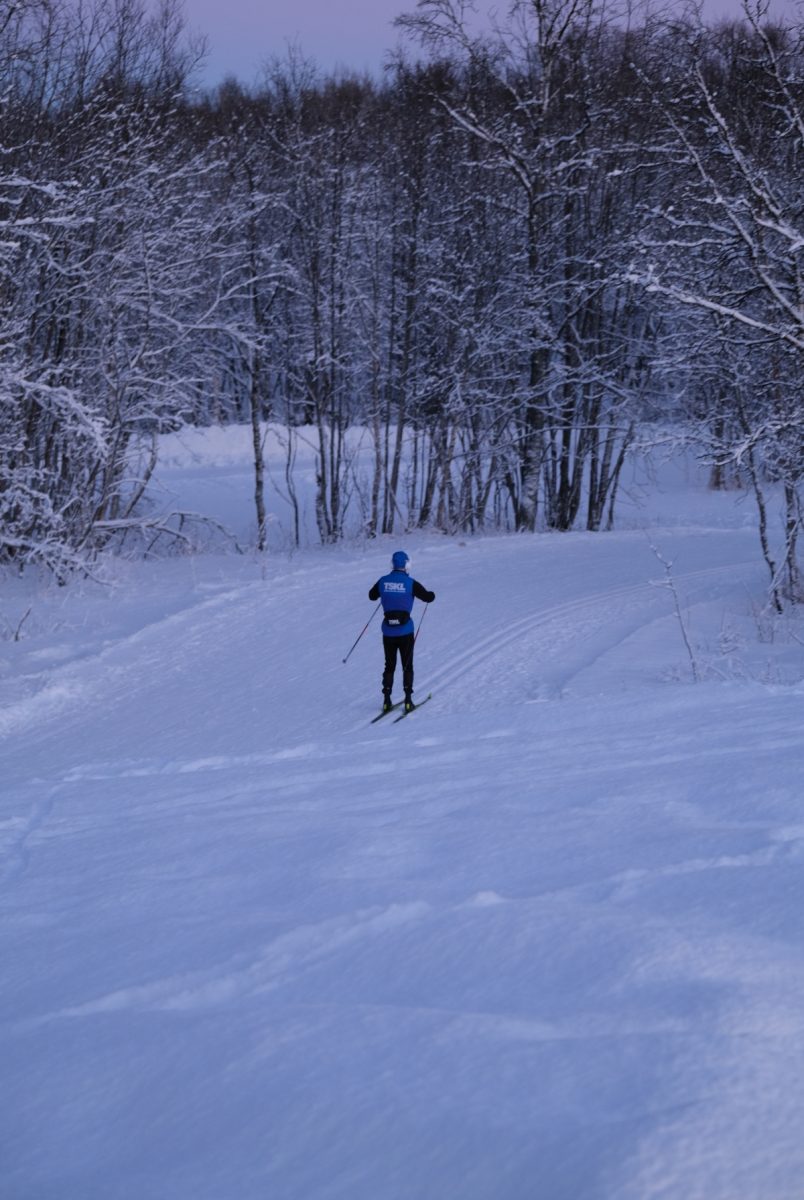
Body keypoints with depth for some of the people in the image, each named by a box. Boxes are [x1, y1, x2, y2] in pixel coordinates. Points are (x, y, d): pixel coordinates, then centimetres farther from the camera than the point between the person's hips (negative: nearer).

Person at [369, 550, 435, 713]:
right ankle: (408, 700, 4)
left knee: (389, 666, 14)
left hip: (388, 631, 2)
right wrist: (431, 594, 20)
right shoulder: (410, 583, -10)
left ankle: (387, 701, 11)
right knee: (407, 666, 9)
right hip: (405, 631, -2)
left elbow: (372, 596, 17)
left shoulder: (383, 581, -1)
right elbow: (428, 598, -4)